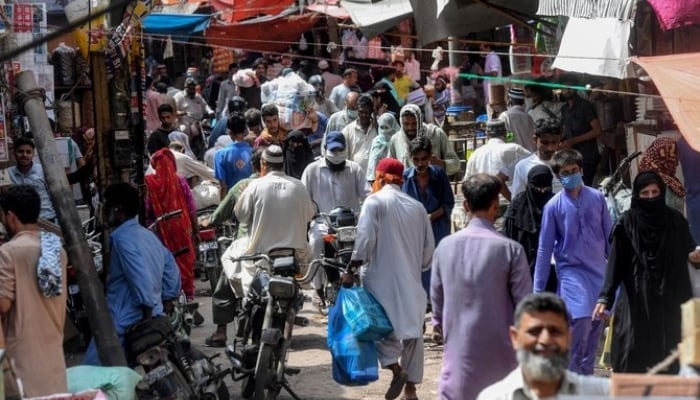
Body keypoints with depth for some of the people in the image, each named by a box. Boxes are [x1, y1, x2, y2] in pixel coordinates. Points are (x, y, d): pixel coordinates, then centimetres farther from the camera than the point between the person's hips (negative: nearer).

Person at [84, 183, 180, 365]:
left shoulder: (123, 238, -14)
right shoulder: (148, 236, 14)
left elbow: (142, 279, -25)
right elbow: (172, 271, 17)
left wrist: (147, 316, -19)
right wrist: (164, 311, 19)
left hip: (126, 324, -9)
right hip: (152, 321, 9)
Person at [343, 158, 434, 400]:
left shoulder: (375, 201, -5)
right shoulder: (417, 207, 11)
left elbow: (365, 238, -14)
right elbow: (428, 246, 11)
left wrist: (352, 270, -9)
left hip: (381, 278, -5)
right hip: (411, 280, 5)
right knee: (412, 330, 10)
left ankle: (396, 368, -17)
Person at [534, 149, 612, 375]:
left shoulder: (597, 198, 0)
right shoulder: (553, 206, -6)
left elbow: (609, 236, 9)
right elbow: (545, 249, -2)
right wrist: (538, 289, -2)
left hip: (599, 272, 3)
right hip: (572, 272, -3)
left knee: (595, 331, 8)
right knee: (580, 325, -15)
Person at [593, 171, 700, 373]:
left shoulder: (675, 220, 5)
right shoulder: (627, 223, -2)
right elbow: (615, 262, -7)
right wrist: (605, 298, -16)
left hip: (669, 301, 2)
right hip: (636, 300, -2)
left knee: (666, 354, 2)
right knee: (633, 357, -5)